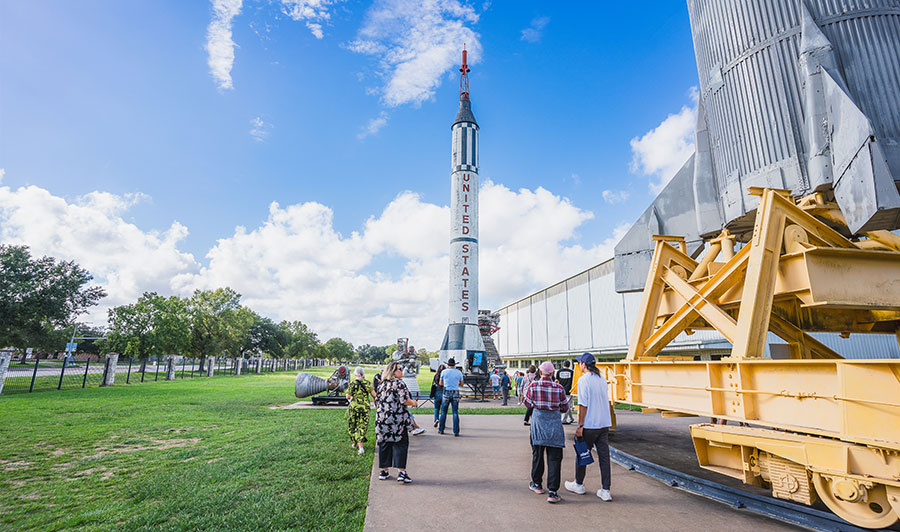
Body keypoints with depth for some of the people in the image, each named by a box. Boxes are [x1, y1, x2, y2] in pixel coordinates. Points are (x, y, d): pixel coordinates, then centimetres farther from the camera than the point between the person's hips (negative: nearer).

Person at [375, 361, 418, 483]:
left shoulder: (381, 385, 12)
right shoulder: (399, 383, -9)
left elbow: (377, 402, 16)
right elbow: (404, 400, -16)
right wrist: (413, 403, 3)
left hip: (381, 419, 6)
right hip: (398, 420, -6)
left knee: (384, 444, 13)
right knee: (401, 445, 0)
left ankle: (383, 471, 20)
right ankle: (401, 472, -3)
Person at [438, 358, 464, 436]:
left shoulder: (444, 372, 0)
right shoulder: (459, 372, 1)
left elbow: (440, 383, 11)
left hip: (446, 393, 0)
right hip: (455, 393, 0)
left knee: (443, 412, 11)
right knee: (455, 413, 4)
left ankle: (441, 430, 16)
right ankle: (456, 431, 1)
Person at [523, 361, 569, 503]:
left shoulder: (533, 386, -9)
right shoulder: (559, 388, -8)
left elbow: (528, 404, 4)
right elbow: (565, 407, 3)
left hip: (538, 423, 1)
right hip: (555, 424, -1)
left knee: (537, 454, 17)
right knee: (554, 458, 4)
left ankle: (537, 484, 32)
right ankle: (552, 492, 1)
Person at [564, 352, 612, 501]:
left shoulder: (584, 380, -13)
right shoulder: (602, 379, 8)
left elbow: (583, 405, -17)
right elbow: (605, 401, 14)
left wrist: (580, 426, -11)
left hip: (589, 424, -6)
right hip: (604, 423, 6)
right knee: (604, 456, 9)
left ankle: (579, 485, 25)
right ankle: (605, 491, 11)